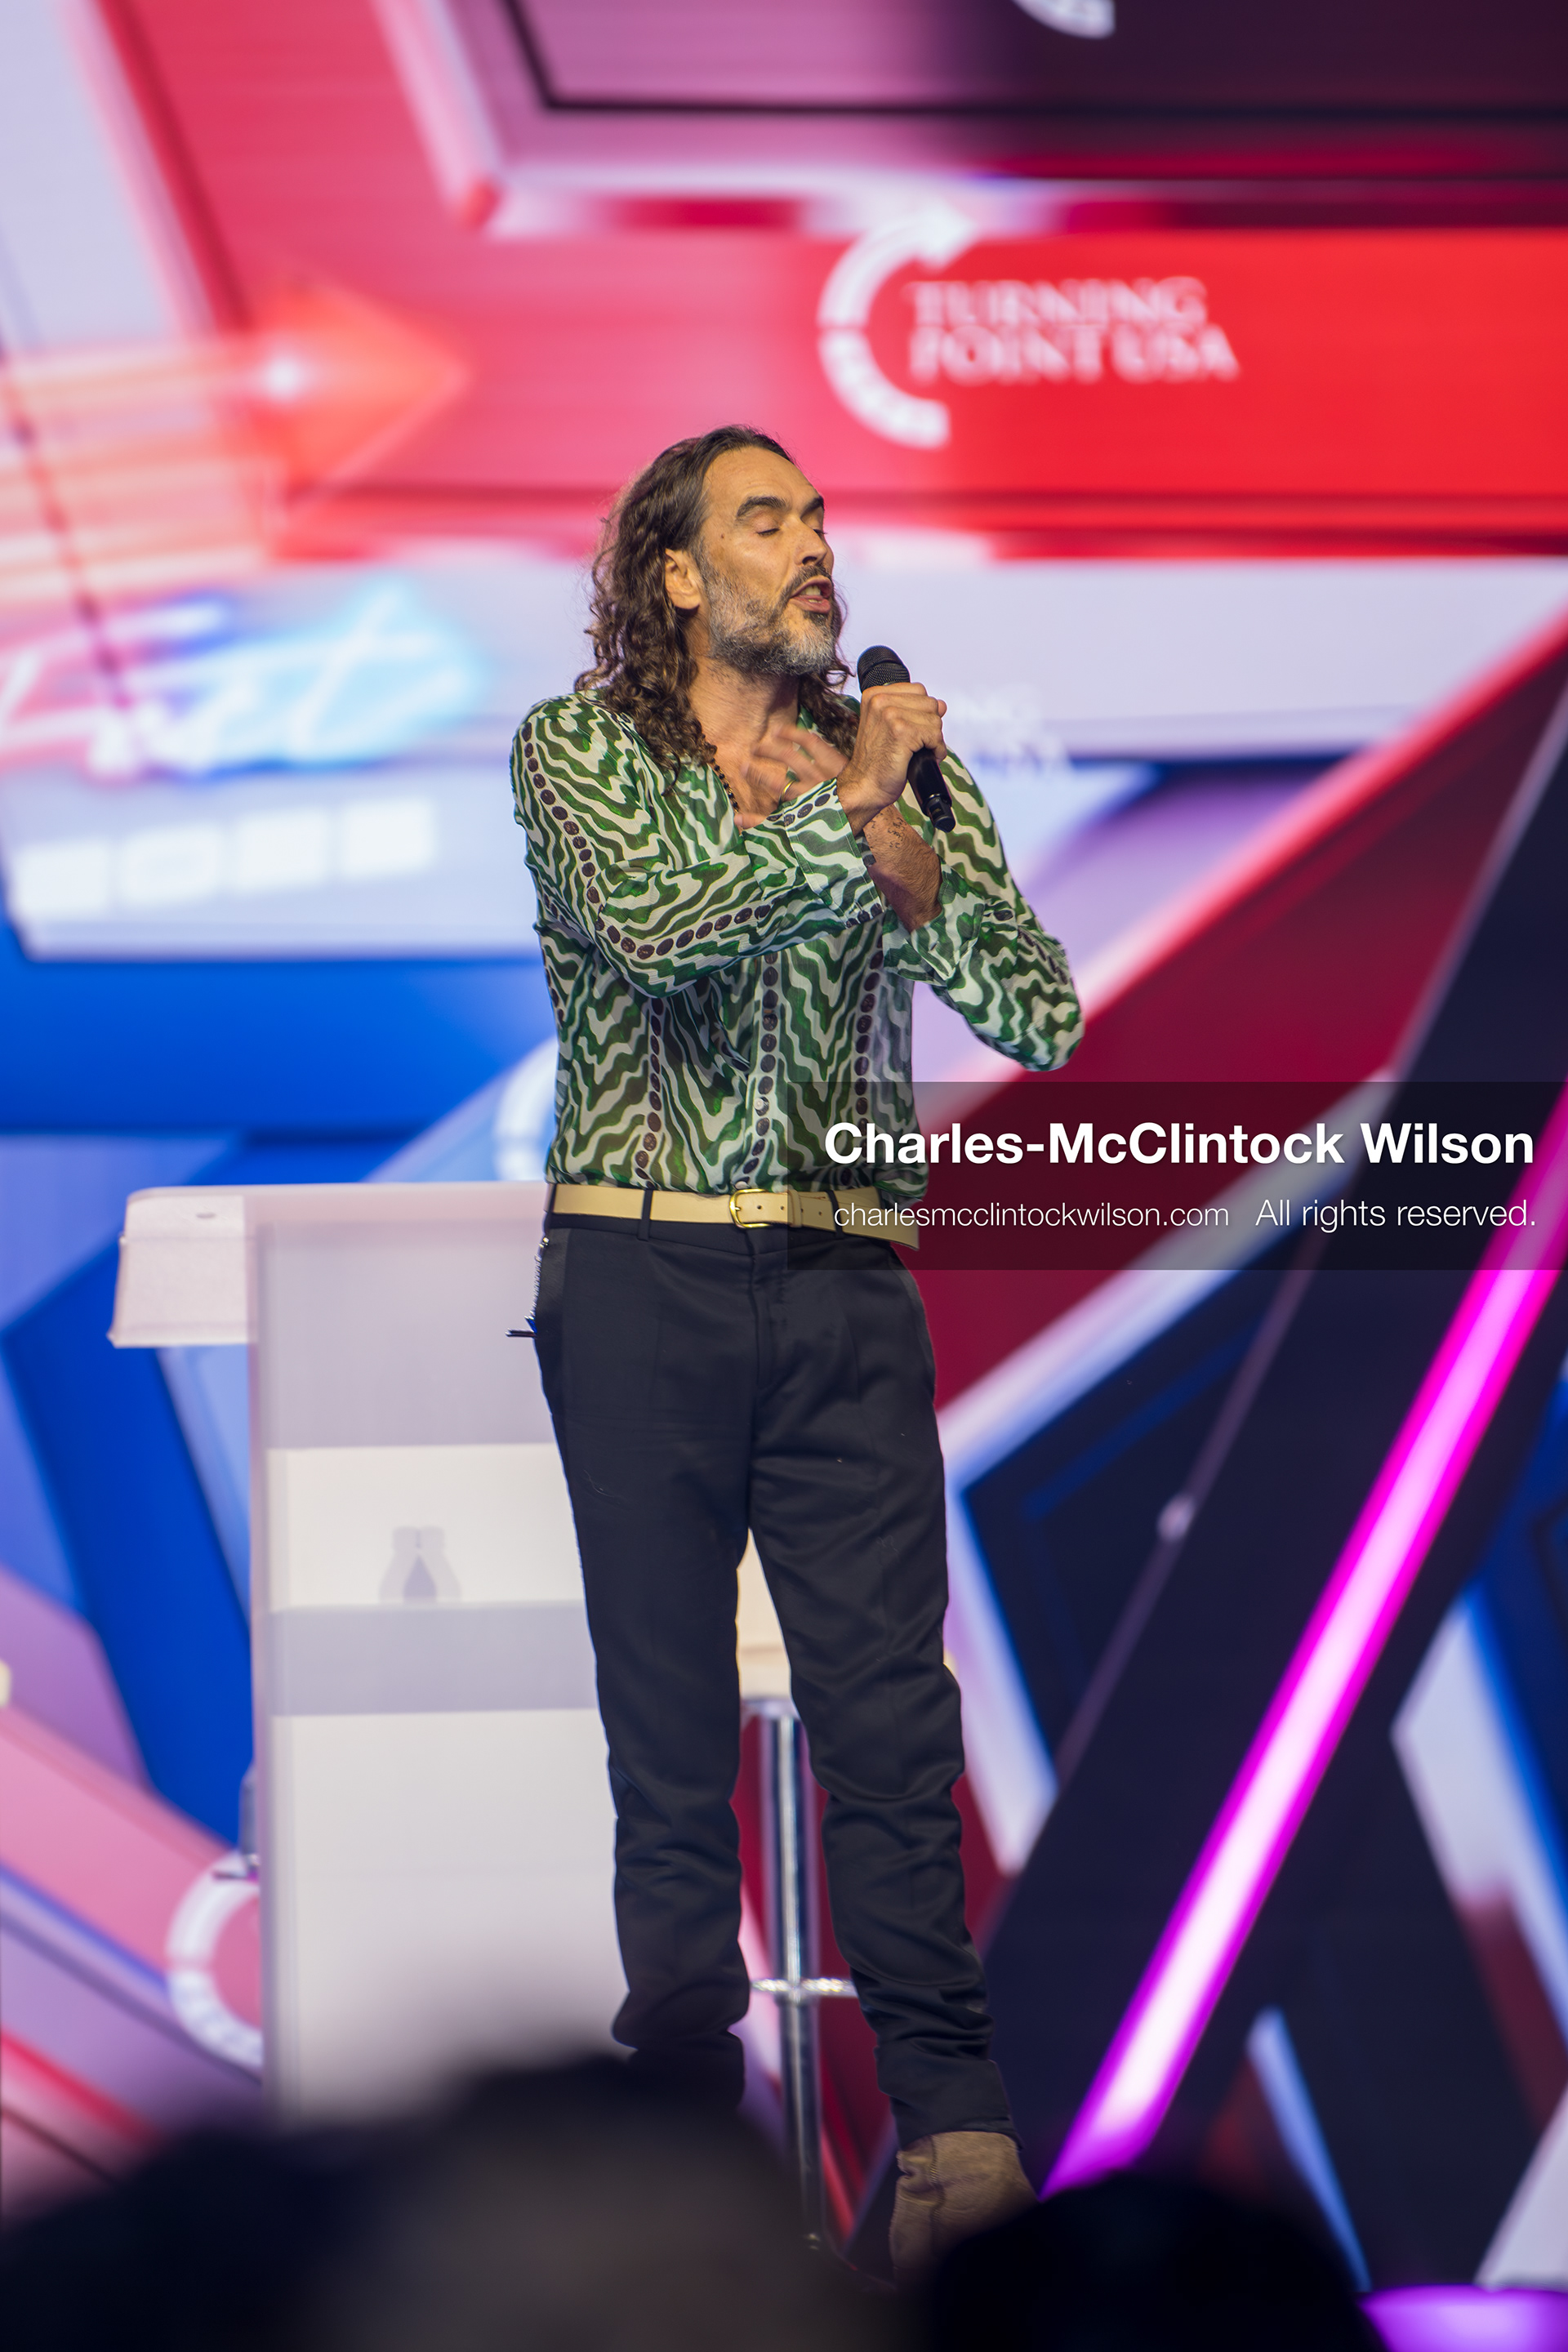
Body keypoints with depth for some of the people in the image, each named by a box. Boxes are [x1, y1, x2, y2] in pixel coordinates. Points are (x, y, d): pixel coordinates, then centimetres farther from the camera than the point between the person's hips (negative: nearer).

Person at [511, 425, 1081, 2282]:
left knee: (889, 1701, -8)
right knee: (670, 1725, 2)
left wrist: (897, 847, -10)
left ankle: (953, 2113, -10)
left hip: (844, 1289, 2)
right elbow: (653, 922, -17)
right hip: (644, 1279, -1)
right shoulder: (577, 749, 5)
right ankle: (693, 2115, 8)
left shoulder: (898, 764, 11)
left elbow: (1041, 1019, 1)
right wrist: (843, 808, -12)